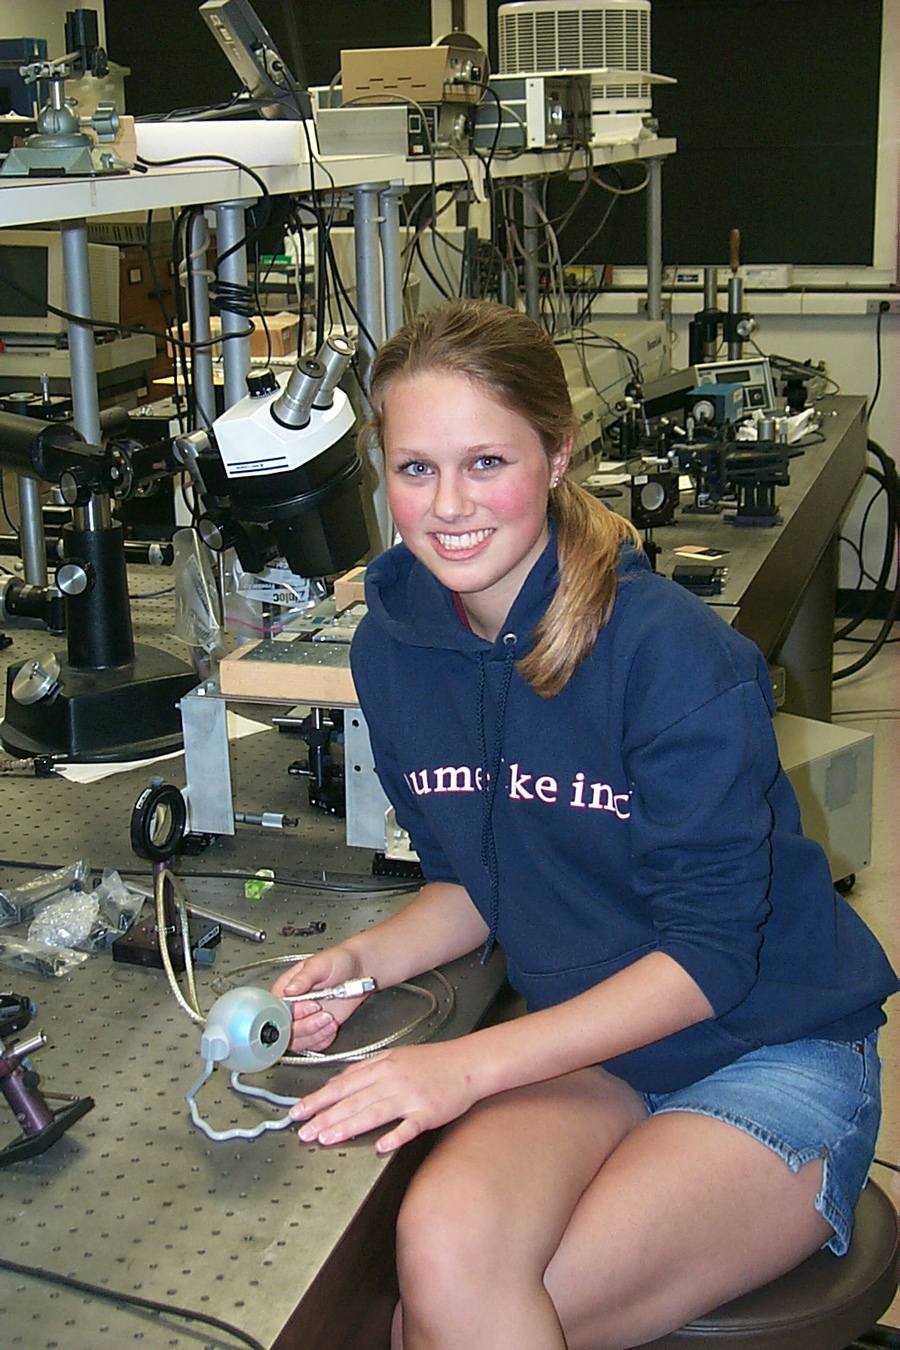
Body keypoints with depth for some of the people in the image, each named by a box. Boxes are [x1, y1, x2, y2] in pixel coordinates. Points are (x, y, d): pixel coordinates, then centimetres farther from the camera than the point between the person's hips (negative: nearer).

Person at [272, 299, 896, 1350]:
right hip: (586, 1048, 5)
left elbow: (705, 955, -19)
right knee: (444, 1244, -29)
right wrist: (367, 958, -10)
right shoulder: (393, 644, -2)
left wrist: (468, 1065, -25)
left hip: (772, 1058, -4)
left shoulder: (676, 655, -21)